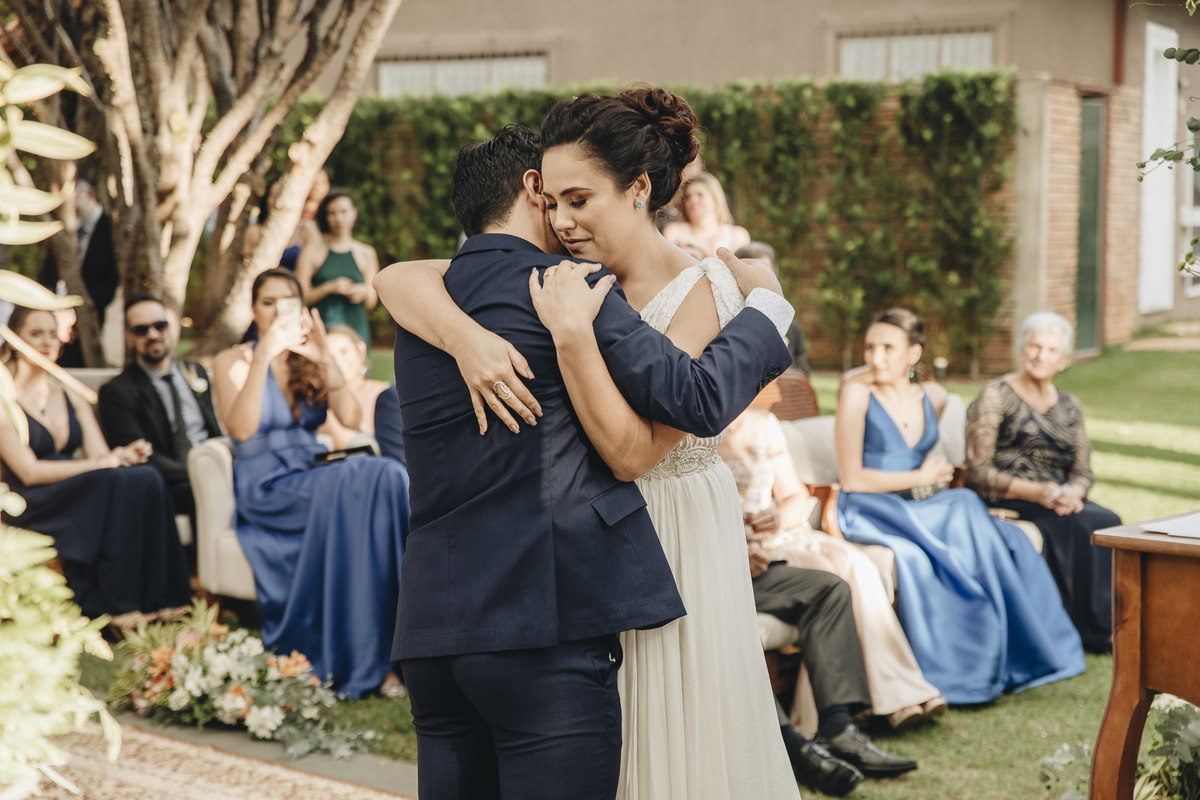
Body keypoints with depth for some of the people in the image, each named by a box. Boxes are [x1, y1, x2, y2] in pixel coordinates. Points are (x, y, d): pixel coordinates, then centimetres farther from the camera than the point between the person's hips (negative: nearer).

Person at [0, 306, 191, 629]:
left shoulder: (71, 396, 18)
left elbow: (99, 453, 9)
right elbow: (29, 472, -13)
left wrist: (125, 454, -16)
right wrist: (99, 464, -21)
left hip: (79, 494, 6)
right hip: (31, 510, -6)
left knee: (146, 478, -25)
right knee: (113, 481, -33)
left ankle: (157, 600, -30)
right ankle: (118, 605, -33)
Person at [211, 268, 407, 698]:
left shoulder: (310, 361, 17)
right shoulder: (233, 361, 5)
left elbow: (351, 418, -2)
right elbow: (241, 429, -15)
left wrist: (325, 360, -16)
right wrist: (264, 355, -21)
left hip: (315, 478, 4)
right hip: (266, 491, -4)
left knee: (388, 475, -30)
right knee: (356, 482, -33)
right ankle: (361, 662, -32)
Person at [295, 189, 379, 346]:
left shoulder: (366, 253, 12)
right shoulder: (312, 251, 6)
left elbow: (371, 303, 13)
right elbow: (301, 296, 0)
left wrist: (364, 292, -8)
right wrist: (329, 288, -12)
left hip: (356, 329, 2)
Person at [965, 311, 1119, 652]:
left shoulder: (1068, 407, 18)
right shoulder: (995, 396, 0)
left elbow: (1083, 470, 13)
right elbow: (977, 471, -8)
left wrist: (1072, 493, -13)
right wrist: (1035, 492, -20)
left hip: (1057, 500, 5)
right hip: (1007, 504, -5)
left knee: (1109, 522, -26)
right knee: (1079, 526, -31)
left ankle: (1103, 627, -20)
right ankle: (1091, 632, -20)